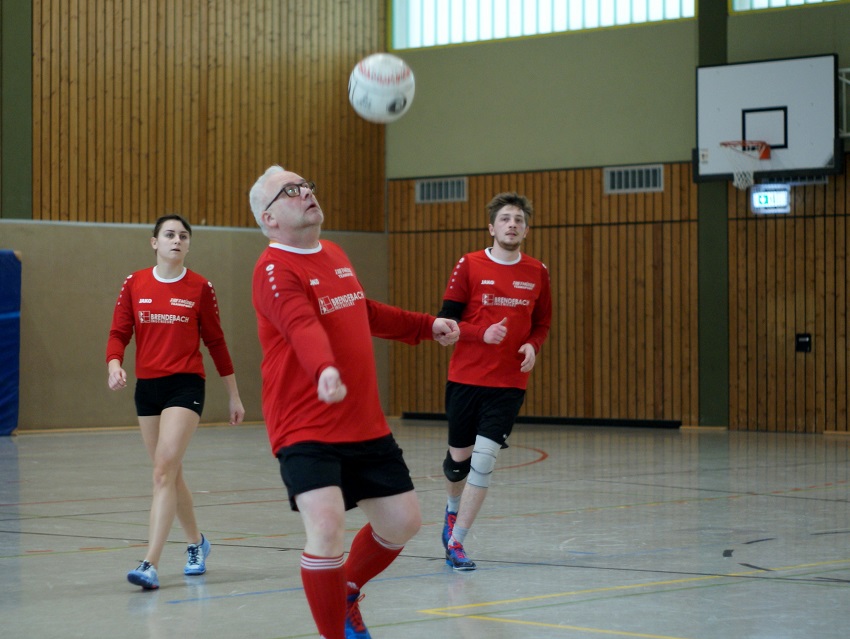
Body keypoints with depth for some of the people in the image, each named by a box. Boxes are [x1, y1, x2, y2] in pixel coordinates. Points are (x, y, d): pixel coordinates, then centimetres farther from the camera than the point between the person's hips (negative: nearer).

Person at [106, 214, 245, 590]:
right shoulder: (134, 285, 5)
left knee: (164, 470, -17)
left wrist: (233, 396, 10)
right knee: (170, 473, 15)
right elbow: (118, 333, 3)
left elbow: (215, 342, 6)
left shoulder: (200, 288, -1)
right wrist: (114, 364, -18)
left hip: (185, 385, -4)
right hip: (147, 386, 4)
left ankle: (150, 564, -22)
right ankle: (196, 543, 37)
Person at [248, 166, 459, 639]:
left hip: (367, 426, 8)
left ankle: (346, 594, 38)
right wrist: (324, 371, -53)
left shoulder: (335, 255, 11)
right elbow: (303, 328, -35)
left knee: (403, 521, 12)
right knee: (327, 531, -22)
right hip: (306, 431, -8)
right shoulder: (275, 270, -15)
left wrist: (427, 325, 35)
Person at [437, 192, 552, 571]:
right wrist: (482, 334, -19)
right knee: (459, 458, 9)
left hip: (509, 384, 1)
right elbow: (446, 320, -3)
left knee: (484, 459, -11)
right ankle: (453, 508, 43)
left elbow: (542, 323, 16)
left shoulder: (537, 273, 5)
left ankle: (455, 542, -2)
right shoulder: (469, 266, -3)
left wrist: (532, 346, -5)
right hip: (465, 379, -1)